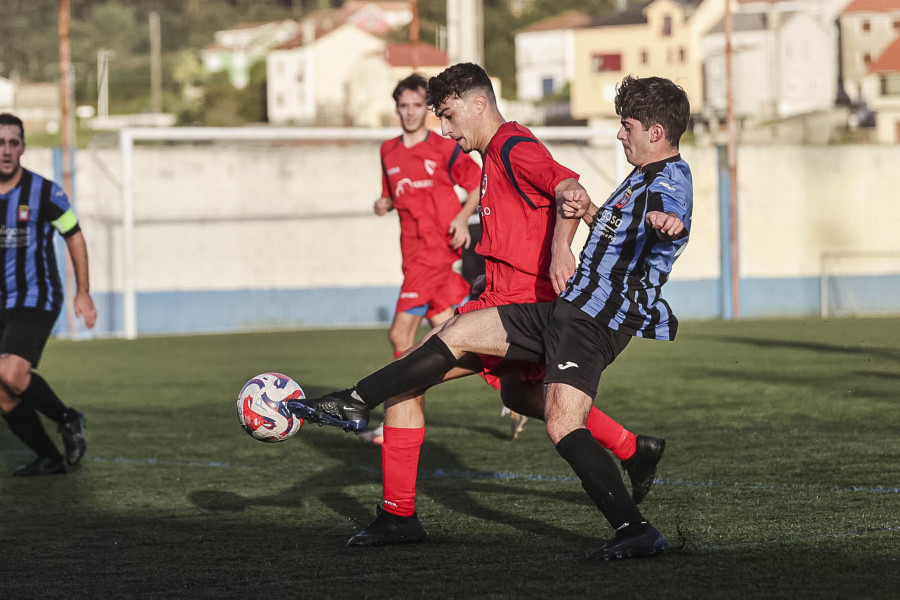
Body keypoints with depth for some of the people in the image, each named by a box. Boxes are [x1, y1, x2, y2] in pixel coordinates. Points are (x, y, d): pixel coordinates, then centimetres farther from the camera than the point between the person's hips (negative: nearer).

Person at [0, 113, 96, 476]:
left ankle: (67, 419, -1)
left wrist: (83, 292, 4)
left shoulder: (44, 193, -10)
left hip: (36, 301, -5)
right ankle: (50, 459, 18)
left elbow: (74, 237, 4)